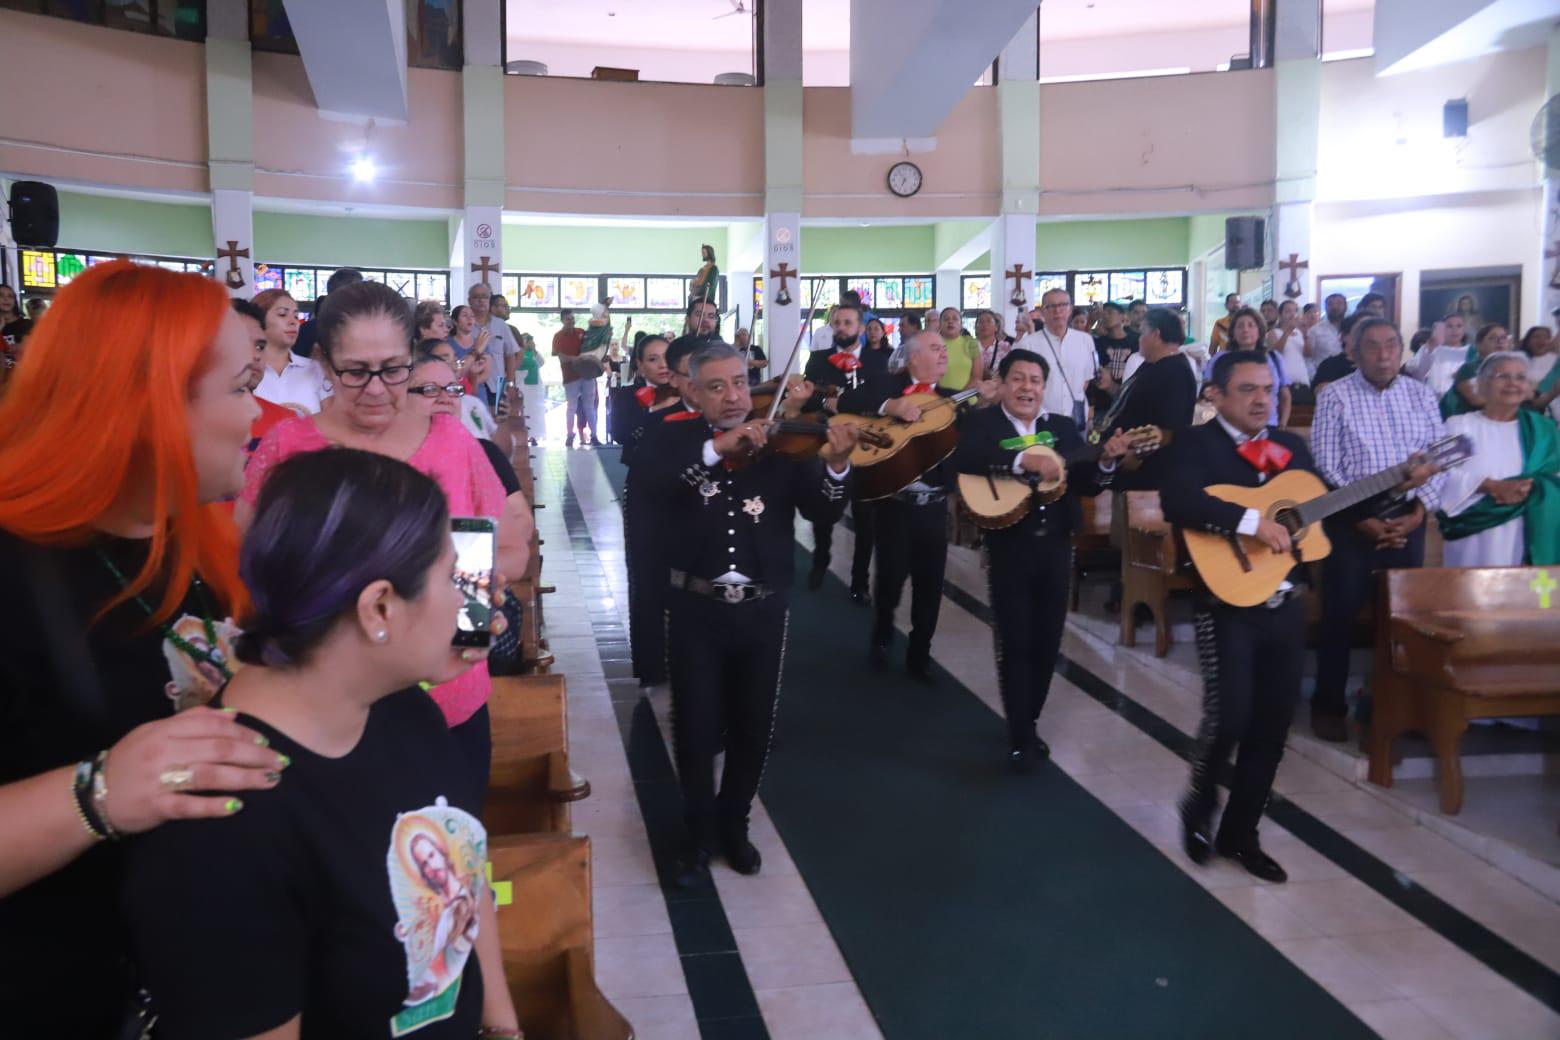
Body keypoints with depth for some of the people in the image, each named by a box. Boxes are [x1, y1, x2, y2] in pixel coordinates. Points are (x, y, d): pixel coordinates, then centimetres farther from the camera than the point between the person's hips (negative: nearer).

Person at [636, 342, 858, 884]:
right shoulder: (673, 438, -1)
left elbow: (822, 512, -10)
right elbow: (649, 479, -22)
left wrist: (836, 466, -30)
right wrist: (715, 447, -31)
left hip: (763, 610, 1)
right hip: (695, 607, -1)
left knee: (752, 728, 14)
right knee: (696, 728, 8)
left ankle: (734, 825, 35)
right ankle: (699, 833, 28)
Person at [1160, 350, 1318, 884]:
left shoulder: (1292, 446, 13)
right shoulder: (1197, 444, -7)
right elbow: (1177, 502, -26)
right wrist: (1251, 520, -31)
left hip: (1286, 605, 6)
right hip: (1230, 604, -6)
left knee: (1271, 726, 10)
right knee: (1228, 718, -13)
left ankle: (1241, 833, 26)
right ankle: (1199, 805, 18)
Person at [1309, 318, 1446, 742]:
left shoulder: (1421, 395, 7)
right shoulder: (1335, 396, -3)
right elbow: (1325, 466, -8)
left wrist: (1420, 510, -8)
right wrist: (1361, 519, -13)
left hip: (1407, 517, 3)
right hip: (1352, 518, -3)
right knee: (1341, 614, 0)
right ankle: (1328, 705, 12)